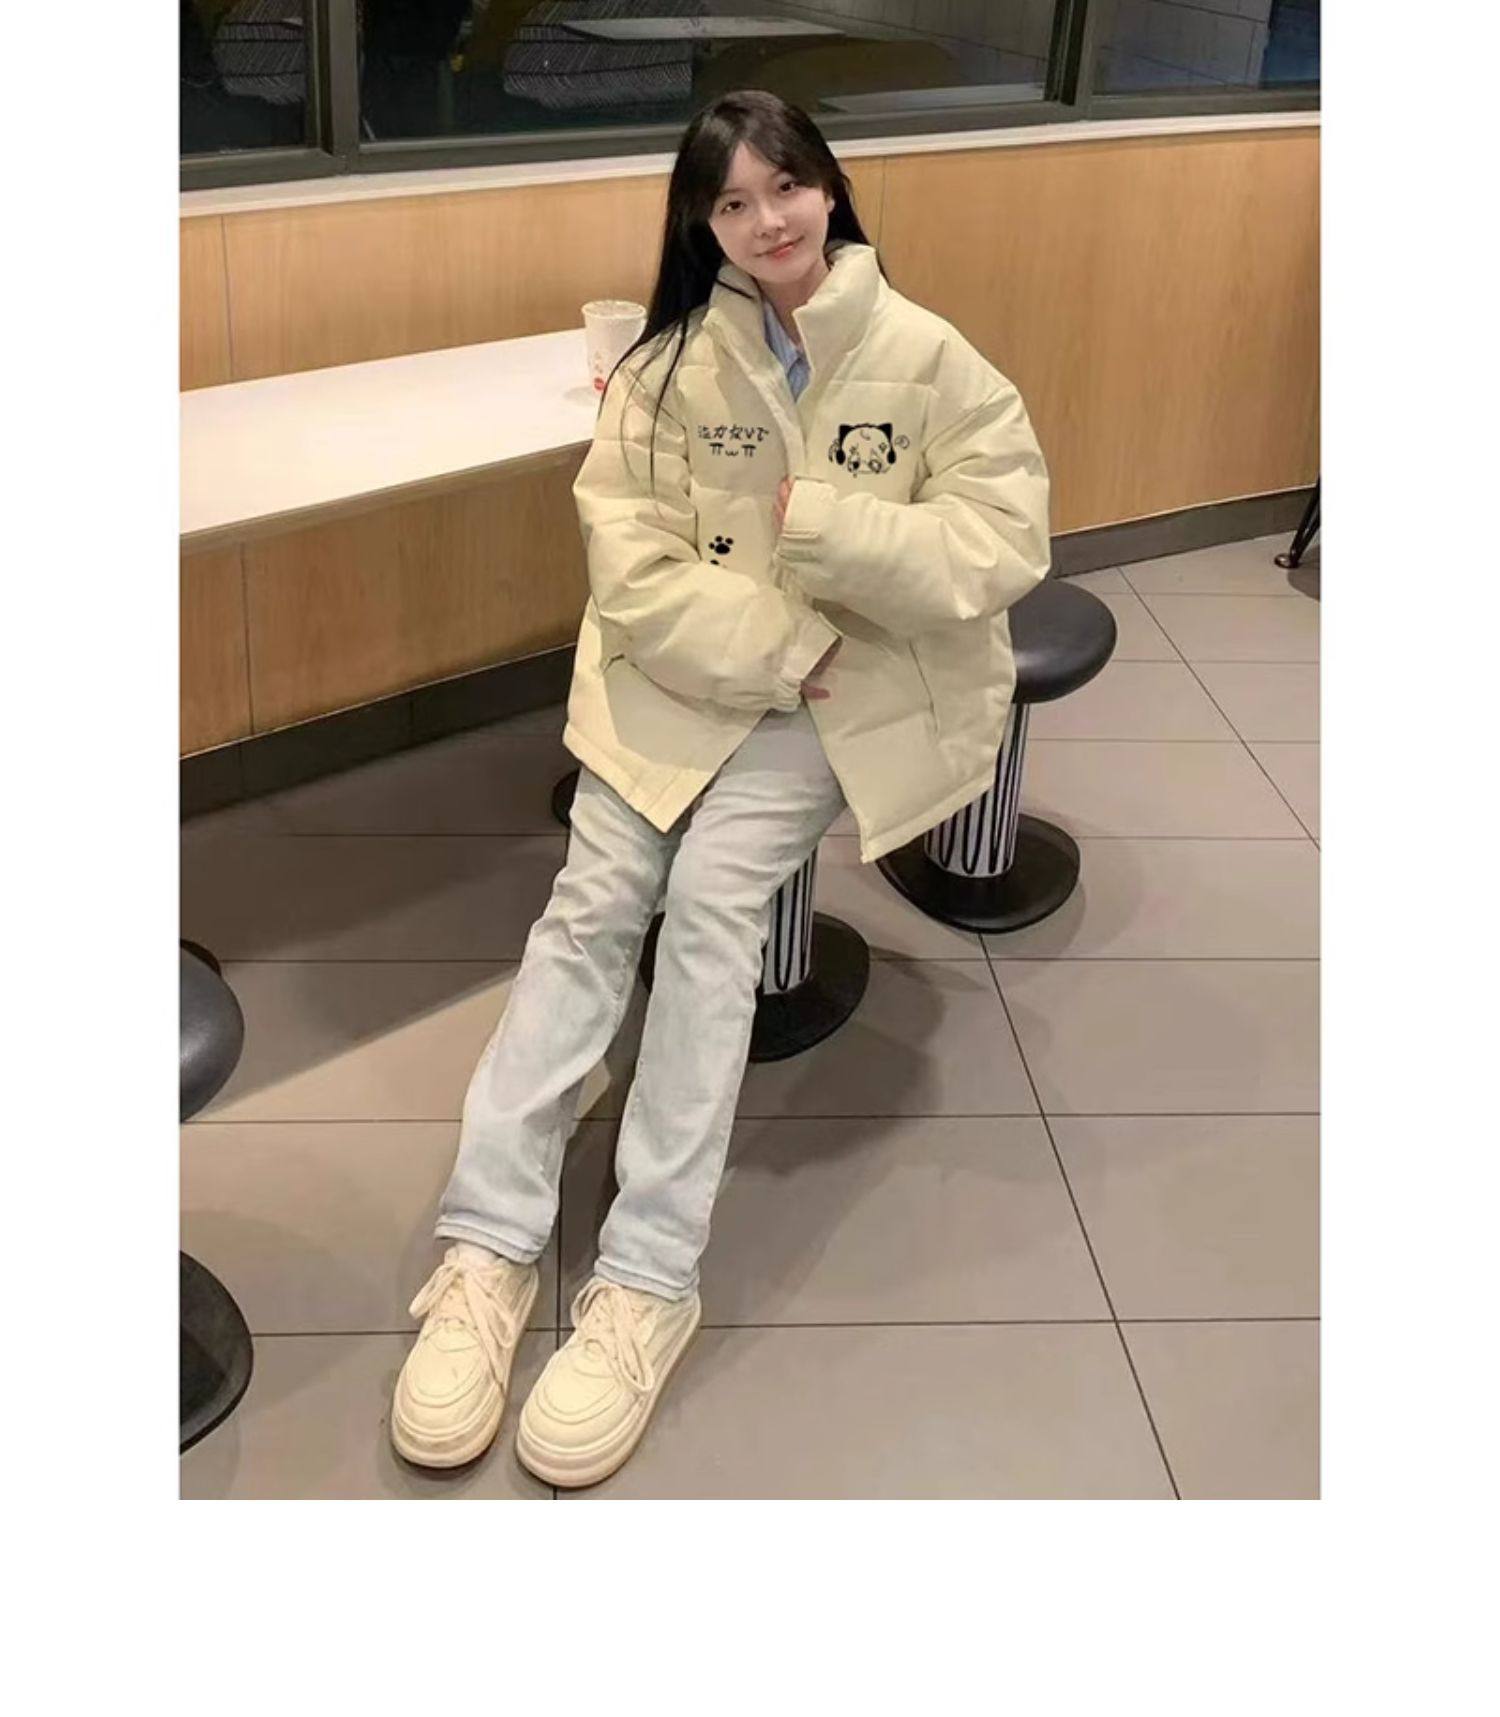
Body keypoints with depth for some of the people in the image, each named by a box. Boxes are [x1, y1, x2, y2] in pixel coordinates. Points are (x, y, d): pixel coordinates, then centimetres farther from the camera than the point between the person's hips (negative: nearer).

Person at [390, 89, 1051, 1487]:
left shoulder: (925, 357, -5)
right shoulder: (670, 364, -1)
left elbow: (1004, 547, -10)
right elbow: (637, 576, -7)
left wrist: (819, 519, -19)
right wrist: (791, 650, -18)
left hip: (858, 686, -2)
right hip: (684, 674, 2)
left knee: (709, 895, -24)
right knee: (592, 900, -18)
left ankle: (648, 1280, -21)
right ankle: (488, 1247, -16)